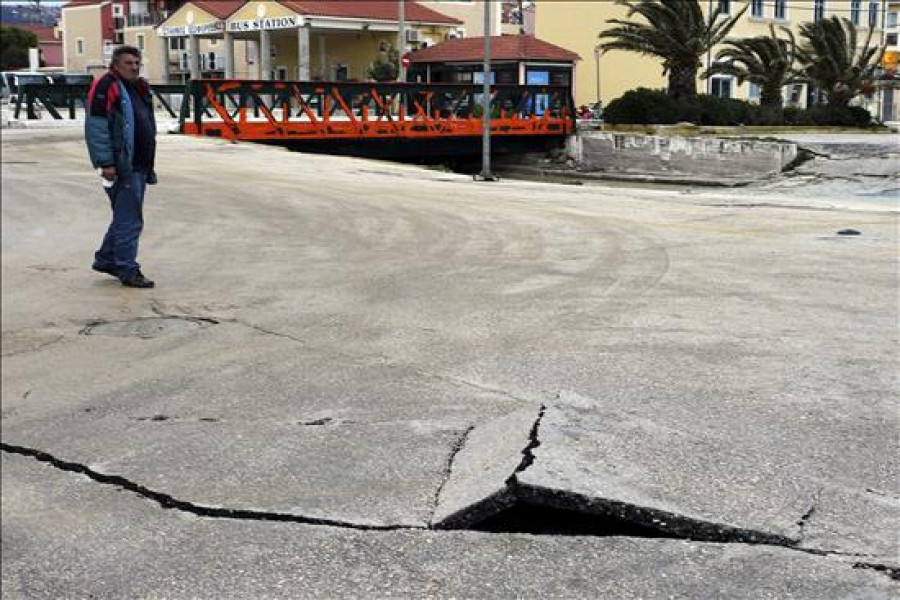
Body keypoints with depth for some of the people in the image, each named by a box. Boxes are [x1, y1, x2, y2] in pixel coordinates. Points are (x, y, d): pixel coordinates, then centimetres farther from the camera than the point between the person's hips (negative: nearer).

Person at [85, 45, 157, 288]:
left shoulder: (140, 87, 18)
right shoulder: (106, 87, -10)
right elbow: (96, 127, -17)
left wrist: (149, 165, 22)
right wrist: (106, 163, -22)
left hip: (140, 165, 9)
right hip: (121, 167, -9)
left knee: (126, 217, 17)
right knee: (130, 221, -6)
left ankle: (106, 259, 30)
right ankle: (128, 270, 2)